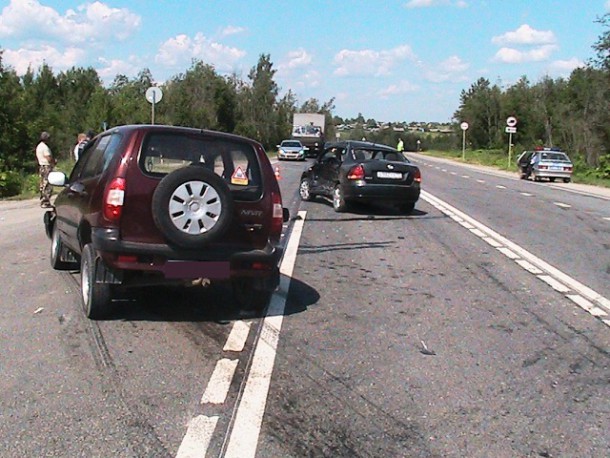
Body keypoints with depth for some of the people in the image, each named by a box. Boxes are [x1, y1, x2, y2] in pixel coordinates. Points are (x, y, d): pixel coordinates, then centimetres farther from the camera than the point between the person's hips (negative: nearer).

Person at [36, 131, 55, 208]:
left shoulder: (39, 146, 15)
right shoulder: (45, 147, -15)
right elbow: (49, 159, -21)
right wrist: (54, 162, 0)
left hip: (41, 166, 10)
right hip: (46, 167, -10)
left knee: (43, 185, 14)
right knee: (48, 186, -9)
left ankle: (42, 202, 18)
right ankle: (46, 203, -10)